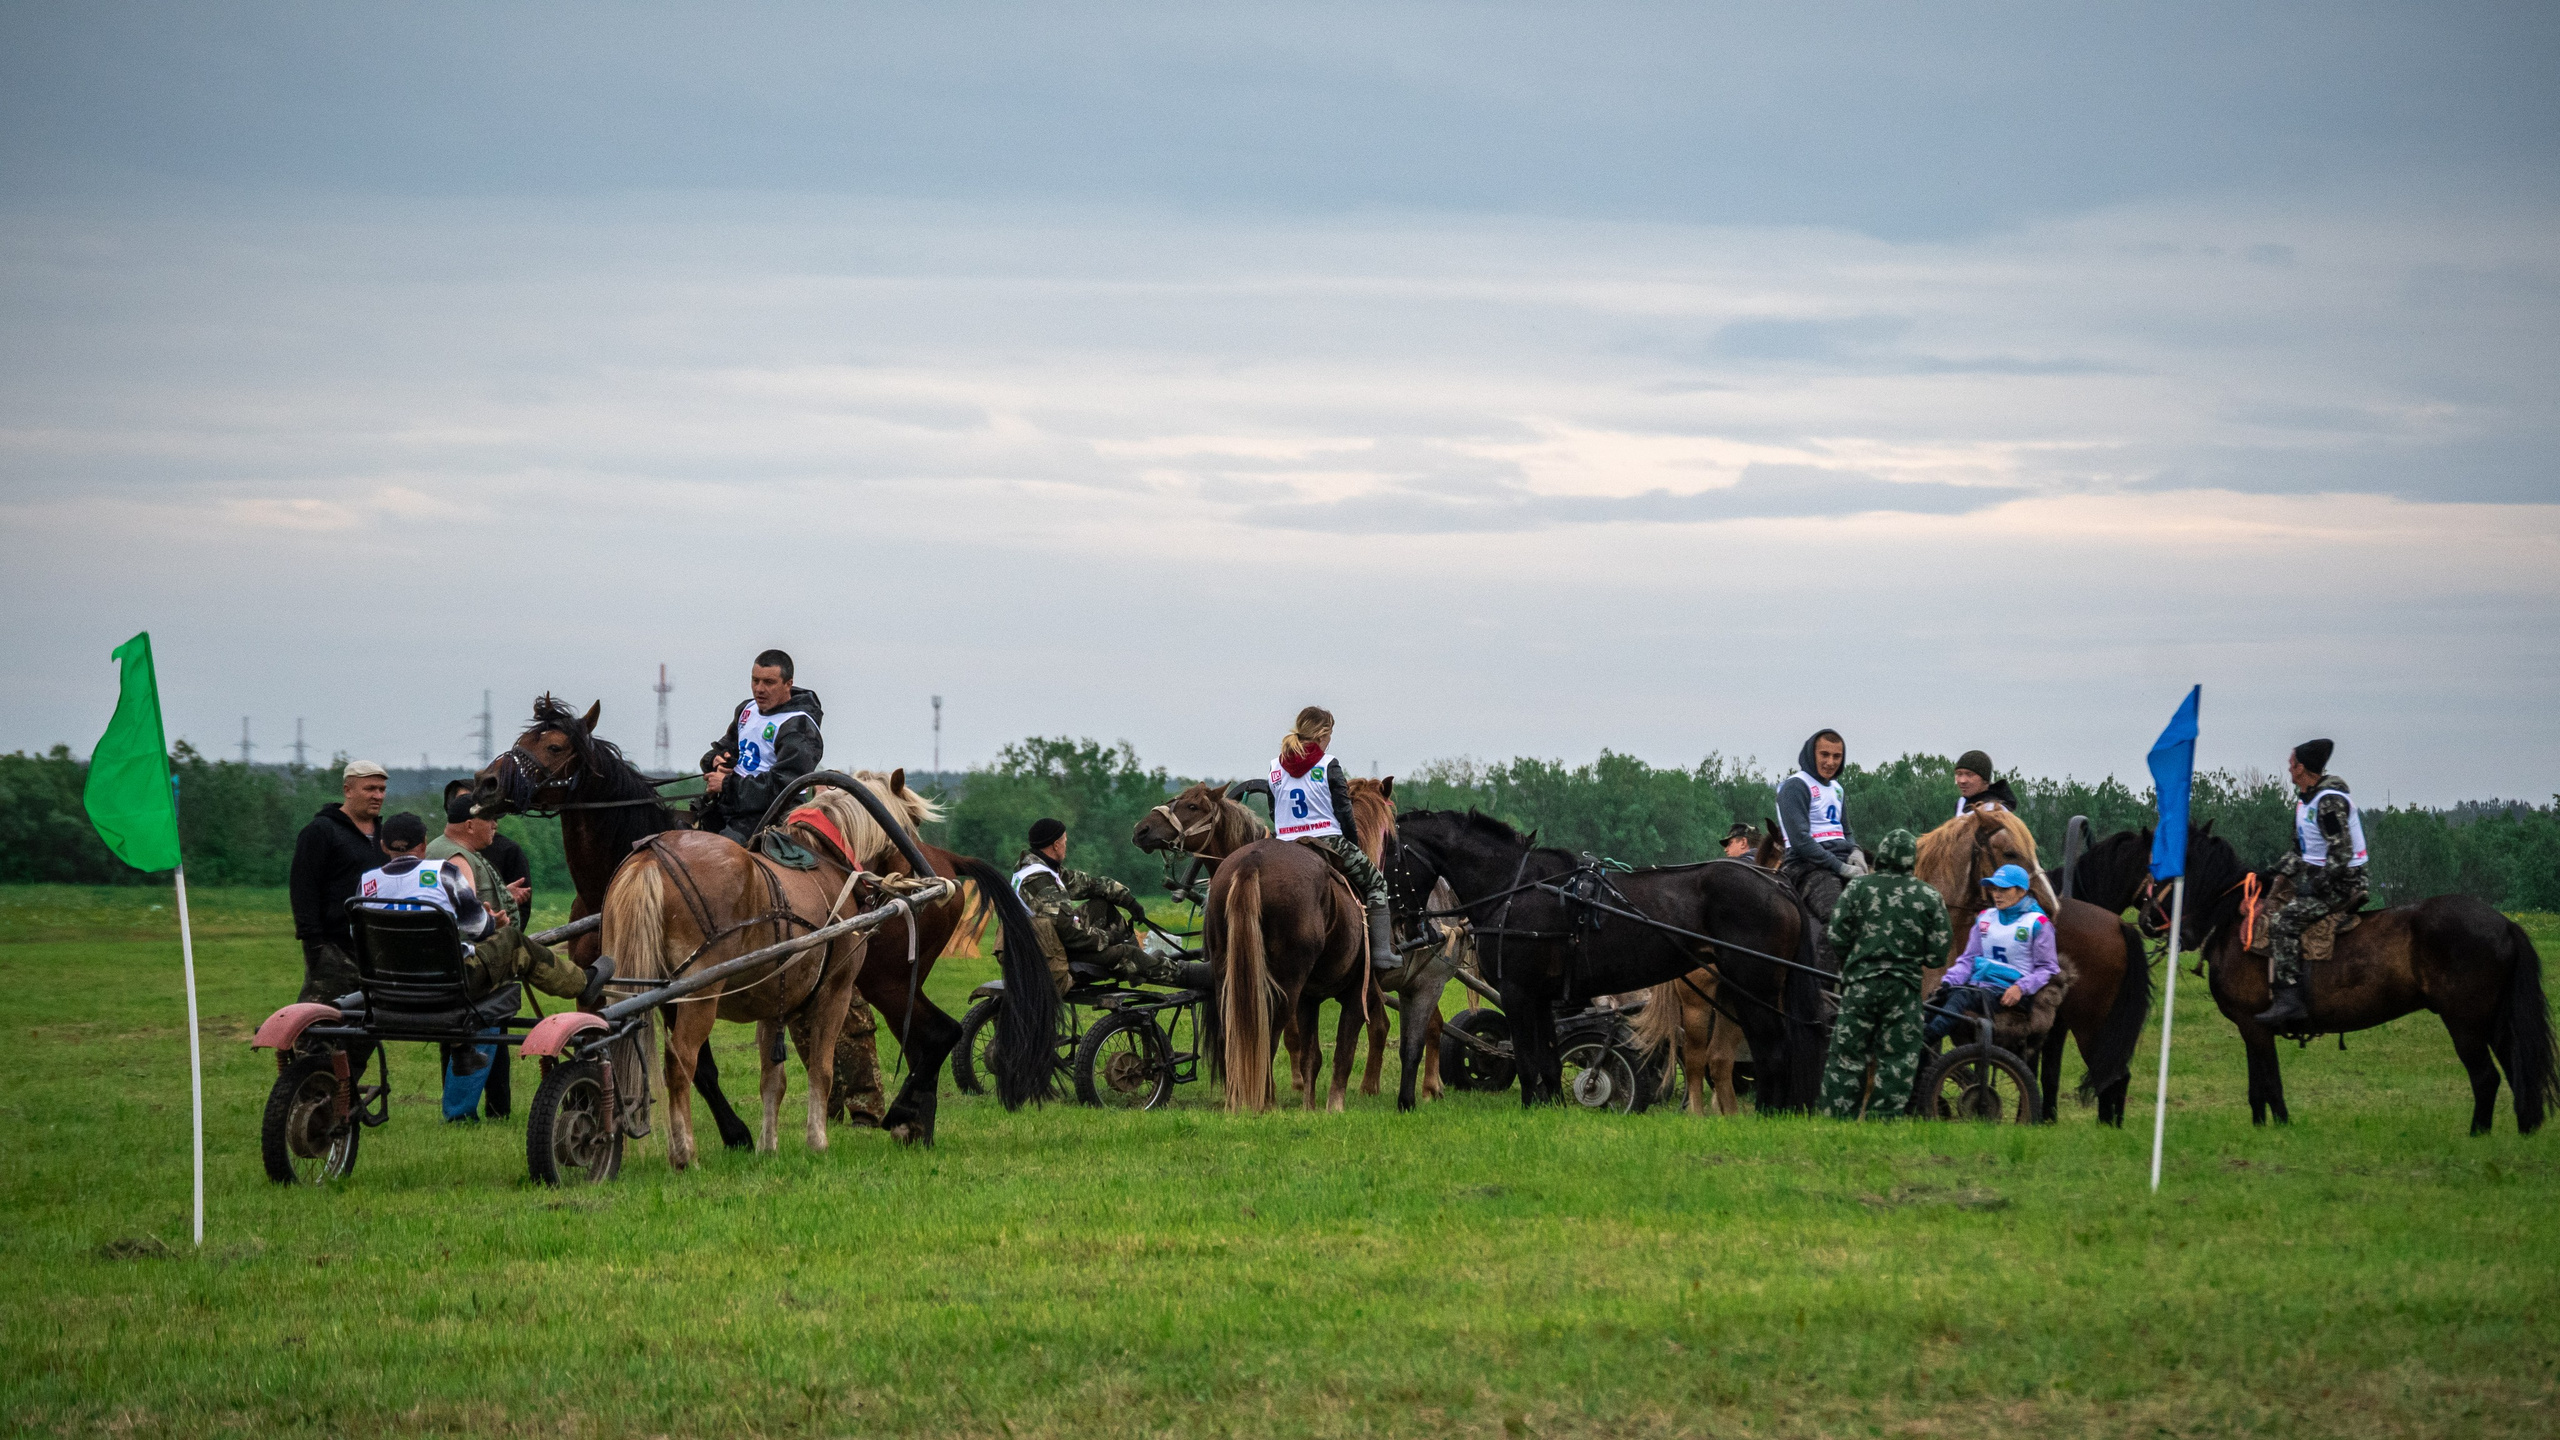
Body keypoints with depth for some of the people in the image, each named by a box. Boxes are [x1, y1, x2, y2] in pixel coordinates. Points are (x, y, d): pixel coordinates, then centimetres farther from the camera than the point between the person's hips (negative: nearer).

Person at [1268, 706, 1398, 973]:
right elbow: (1343, 812, -8)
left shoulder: (1275, 767, 7)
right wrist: (1354, 843, 5)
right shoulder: (1327, 766, -7)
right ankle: (1381, 952, 0)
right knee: (1375, 882, 12)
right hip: (1328, 842, -4)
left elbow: (1274, 815, 11)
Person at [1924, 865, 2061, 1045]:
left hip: (2007, 994, -6)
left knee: (1962, 998, -35)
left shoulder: (2037, 923, 3)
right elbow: (1968, 959, 18)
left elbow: (2047, 968, 2)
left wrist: (2020, 988, -15)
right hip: (1977, 985, 6)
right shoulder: (1985, 918, 19)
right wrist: (1948, 980, -1)